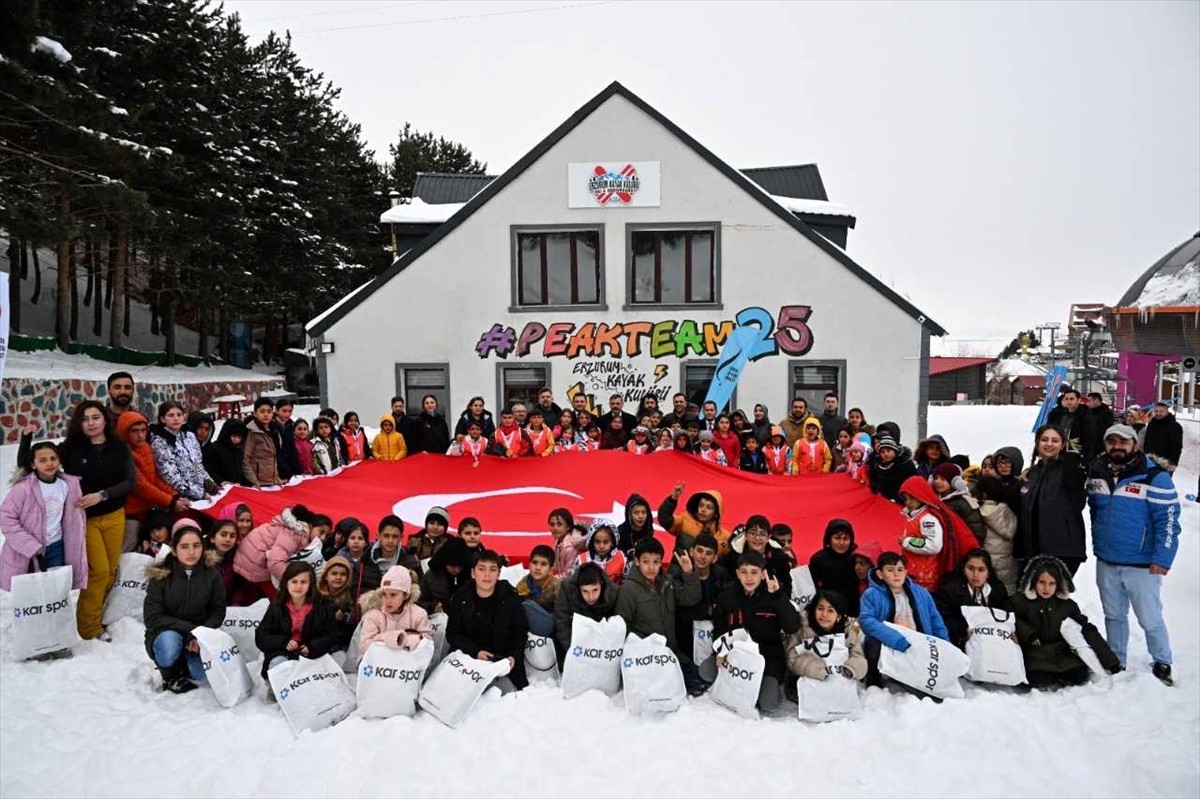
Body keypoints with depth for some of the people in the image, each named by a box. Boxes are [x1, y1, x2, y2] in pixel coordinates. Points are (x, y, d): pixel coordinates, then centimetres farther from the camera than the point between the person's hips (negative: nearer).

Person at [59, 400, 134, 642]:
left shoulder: (119, 448, 1)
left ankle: (95, 614, 23)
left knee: (111, 571, 6)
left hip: (114, 517, 3)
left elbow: (129, 481, -5)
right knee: (99, 570, -7)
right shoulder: (70, 448, -3)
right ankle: (88, 626, 7)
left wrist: (101, 495, -18)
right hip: (84, 518, -3)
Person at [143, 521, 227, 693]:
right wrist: (190, 629, -24)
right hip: (164, 635, -2)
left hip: (197, 640, 2)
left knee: (205, 672, -26)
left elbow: (217, 613, -1)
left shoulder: (212, 577, -6)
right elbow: (152, 618, -16)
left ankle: (182, 665, 12)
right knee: (170, 641, -37)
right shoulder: (160, 576, -12)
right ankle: (171, 676, -2)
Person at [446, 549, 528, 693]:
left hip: (502, 662, 0)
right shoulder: (461, 598, -3)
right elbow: (452, 634, -1)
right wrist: (475, 652, -15)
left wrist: (514, 656, -12)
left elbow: (521, 632, 3)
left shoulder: (510, 598, -5)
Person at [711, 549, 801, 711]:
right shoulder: (726, 598, 2)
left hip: (769, 657, -3)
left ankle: (775, 686, 11)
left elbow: (793, 628, -19)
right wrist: (720, 651, -10)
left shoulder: (773, 597, -5)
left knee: (767, 703, -25)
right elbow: (718, 630, 11)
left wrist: (779, 597, -28)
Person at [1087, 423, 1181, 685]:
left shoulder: (1154, 476, -13)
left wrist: (1162, 559, -16)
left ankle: (1162, 663, 26)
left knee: (1150, 619, 5)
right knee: (1114, 616, 17)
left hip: (1142, 564, -5)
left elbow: (1168, 520, -14)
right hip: (1106, 562, 5)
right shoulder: (1097, 474, 3)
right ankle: (1115, 663, 30)